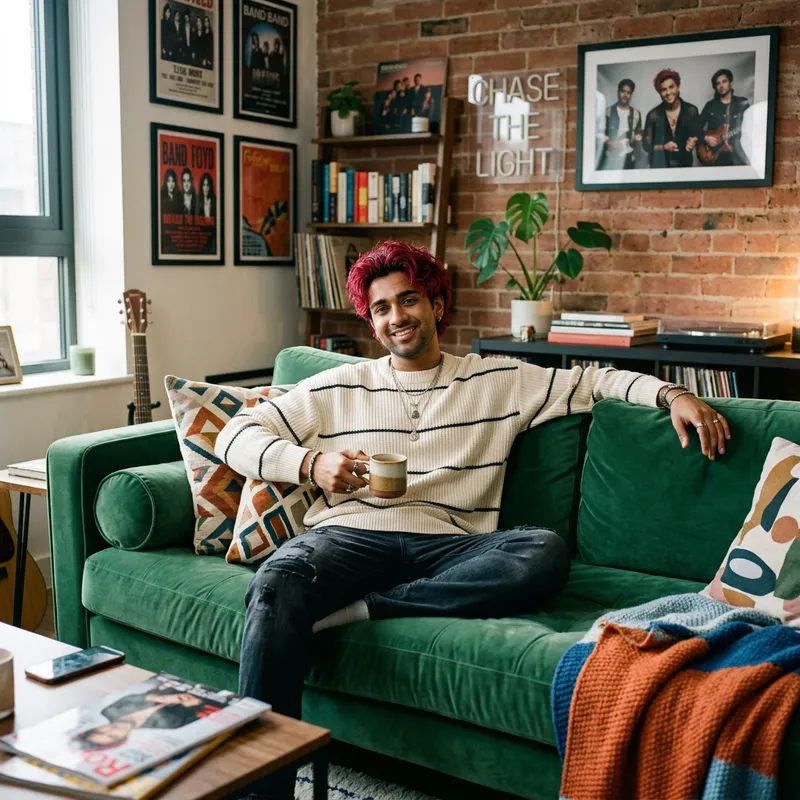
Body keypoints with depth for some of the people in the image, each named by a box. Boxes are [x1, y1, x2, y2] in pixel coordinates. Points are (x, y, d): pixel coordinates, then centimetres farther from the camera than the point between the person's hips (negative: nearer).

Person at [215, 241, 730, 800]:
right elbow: (237, 435, 15)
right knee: (276, 587, -35)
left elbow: (592, 380, 21)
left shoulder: (498, 382, 21)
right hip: (350, 535, -1)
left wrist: (672, 393, 3)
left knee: (546, 552, -30)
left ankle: (357, 610, -30)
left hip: (446, 545, 1)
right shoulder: (338, 388, 19)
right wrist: (311, 464, -4)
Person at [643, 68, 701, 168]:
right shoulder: (653, 115, -6)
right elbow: (647, 144, -3)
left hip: (685, 164, 1)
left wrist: (693, 143, -19)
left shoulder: (691, 111, -3)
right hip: (660, 166, -1)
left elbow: (699, 136, 3)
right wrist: (664, 147, -19)